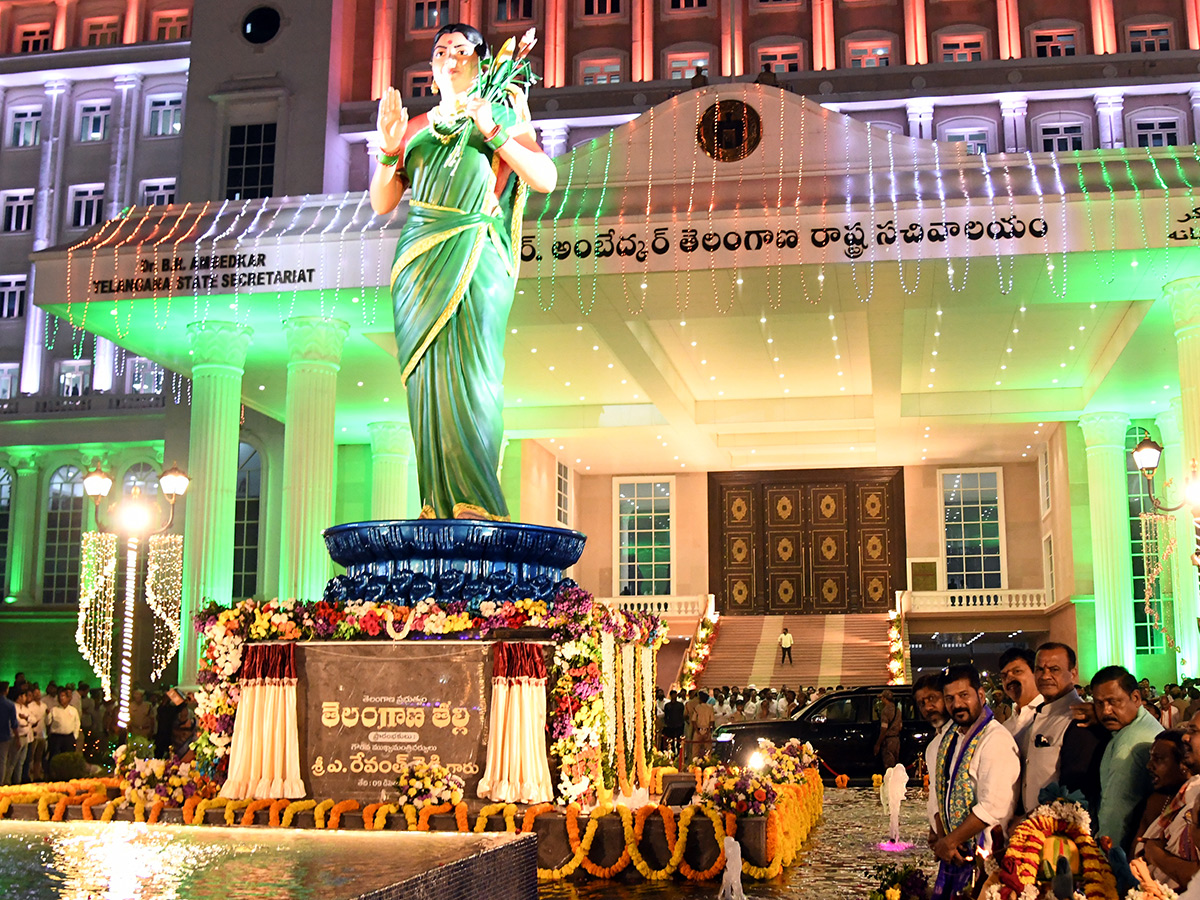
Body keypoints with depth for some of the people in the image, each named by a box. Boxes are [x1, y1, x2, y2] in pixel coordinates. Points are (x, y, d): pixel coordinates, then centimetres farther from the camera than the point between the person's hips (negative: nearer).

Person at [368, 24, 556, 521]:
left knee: (470, 374, -14)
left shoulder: (503, 115, 13)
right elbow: (381, 203, 18)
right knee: (427, 377, -4)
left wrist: (493, 131, -9)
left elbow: (546, 179, -1)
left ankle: (476, 502, -16)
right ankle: (440, 504, -3)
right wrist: (388, 147, 3)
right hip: (420, 260, 4)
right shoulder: (416, 127, 22)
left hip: (476, 260, -4)